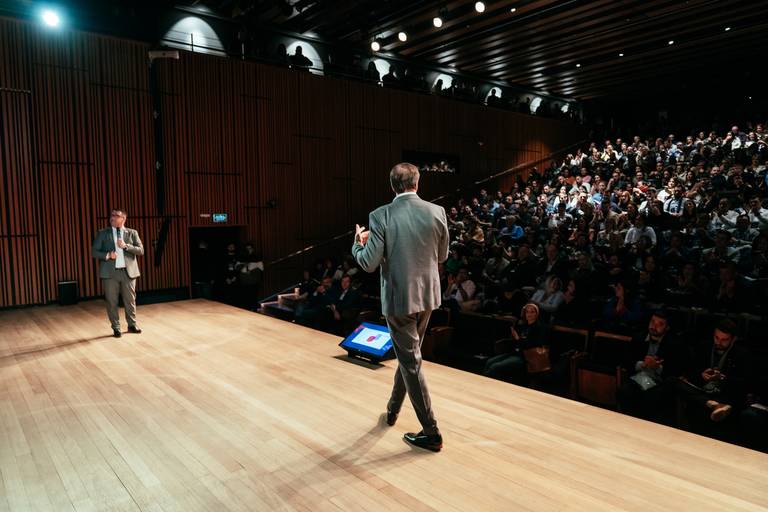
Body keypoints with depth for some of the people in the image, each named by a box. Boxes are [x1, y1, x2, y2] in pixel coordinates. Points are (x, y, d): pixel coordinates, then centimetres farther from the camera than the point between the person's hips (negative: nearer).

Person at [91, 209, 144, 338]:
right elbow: (94, 251, 4)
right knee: (112, 302, 4)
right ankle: (116, 328, 15)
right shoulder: (102, 233, 6)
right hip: (110, 273, 0)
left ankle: (132, 325, 21)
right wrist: (107, 255, -14)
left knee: (130, 300, 6)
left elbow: (141, 250, 0)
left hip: (128, 271, 0)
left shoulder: (132, 233, 6)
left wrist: (126, 246, -14)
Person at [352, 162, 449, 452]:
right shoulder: (437, 212, -4)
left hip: (398, 297, -4)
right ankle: (393, 409, 43)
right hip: (427, 295, 5)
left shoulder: (381, 216, -14)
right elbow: (442, 256, 5)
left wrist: (358, 244, 6)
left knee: (410, 361, 6)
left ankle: (431, 433, 13)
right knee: (409, 353, 23)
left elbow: (368, 264, -14)